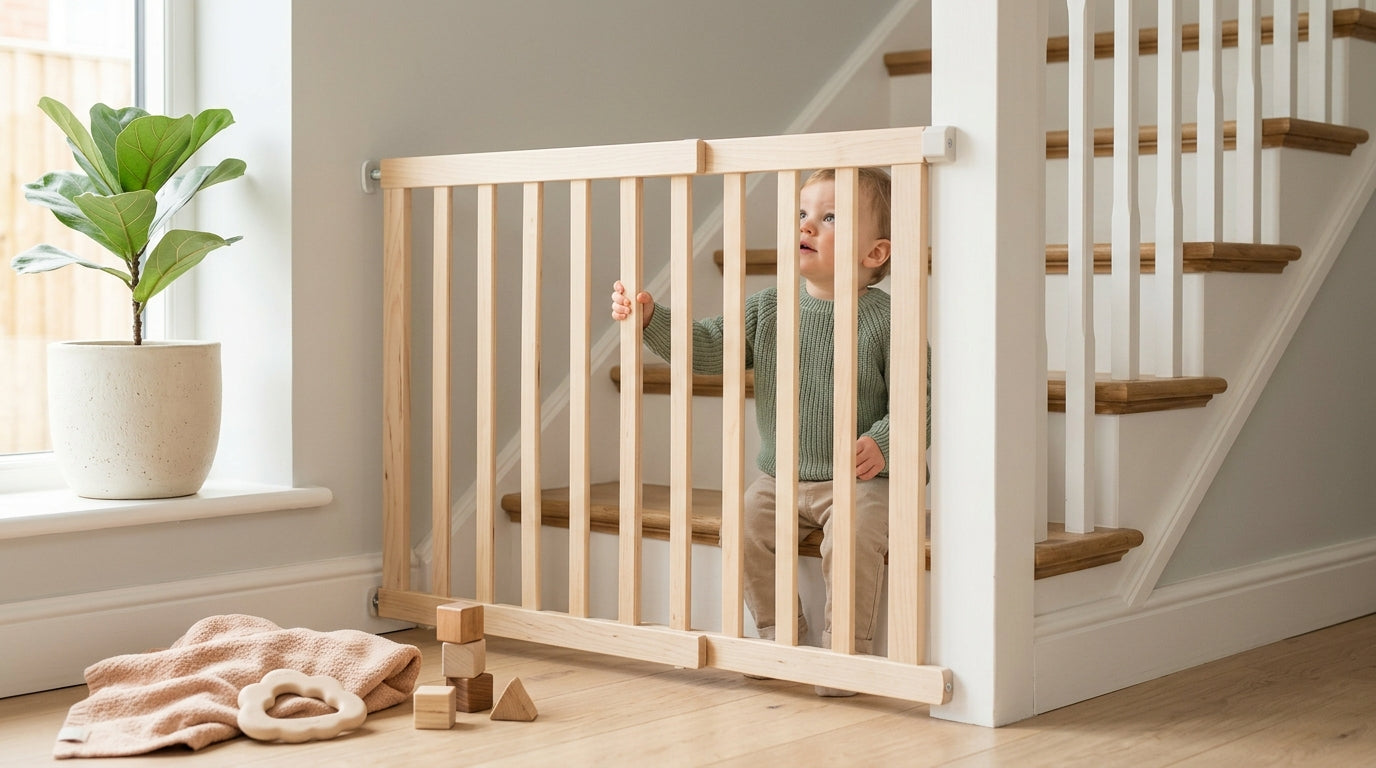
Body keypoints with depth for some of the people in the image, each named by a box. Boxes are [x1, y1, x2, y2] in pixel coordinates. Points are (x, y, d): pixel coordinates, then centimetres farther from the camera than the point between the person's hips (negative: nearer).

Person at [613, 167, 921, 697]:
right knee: (746, 527, -14)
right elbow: (706, 349, 1)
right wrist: (651, 318, -11)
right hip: (781, 478, 5)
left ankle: (847, 650, -9)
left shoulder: (884, 320, -11)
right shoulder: (768, 309, 4)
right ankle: (781, 636, 6)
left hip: (861, 480, -5)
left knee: (854, 539, -28)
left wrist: (883, 443, -28)